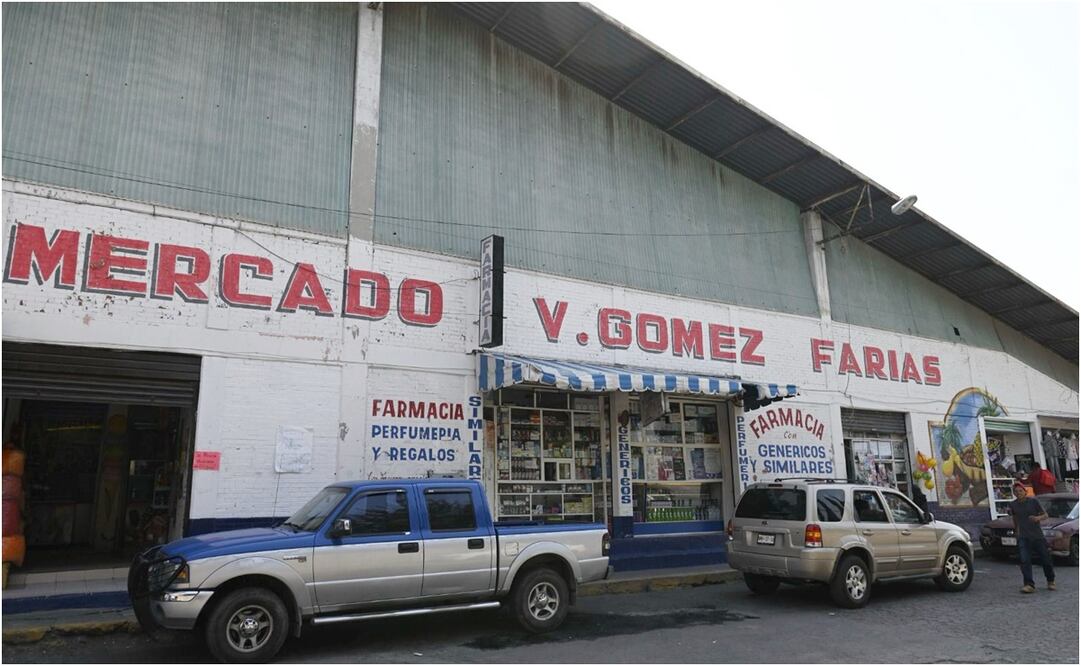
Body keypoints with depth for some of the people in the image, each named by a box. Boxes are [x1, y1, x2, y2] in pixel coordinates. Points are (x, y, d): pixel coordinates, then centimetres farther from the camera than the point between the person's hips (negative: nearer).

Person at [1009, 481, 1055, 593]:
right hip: (1023, 537, 1)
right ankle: (1029, 585, -11)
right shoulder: (1013, 505, 5)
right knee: (1025, 561, -10)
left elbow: (1045, 515, -1)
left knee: (1046, 559, 7)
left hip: (1037, 535, -1)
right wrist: (1016, 529, 23)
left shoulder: (1033, 501, -4)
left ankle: (1051, 581, 31)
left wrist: (1038, 518, -20)